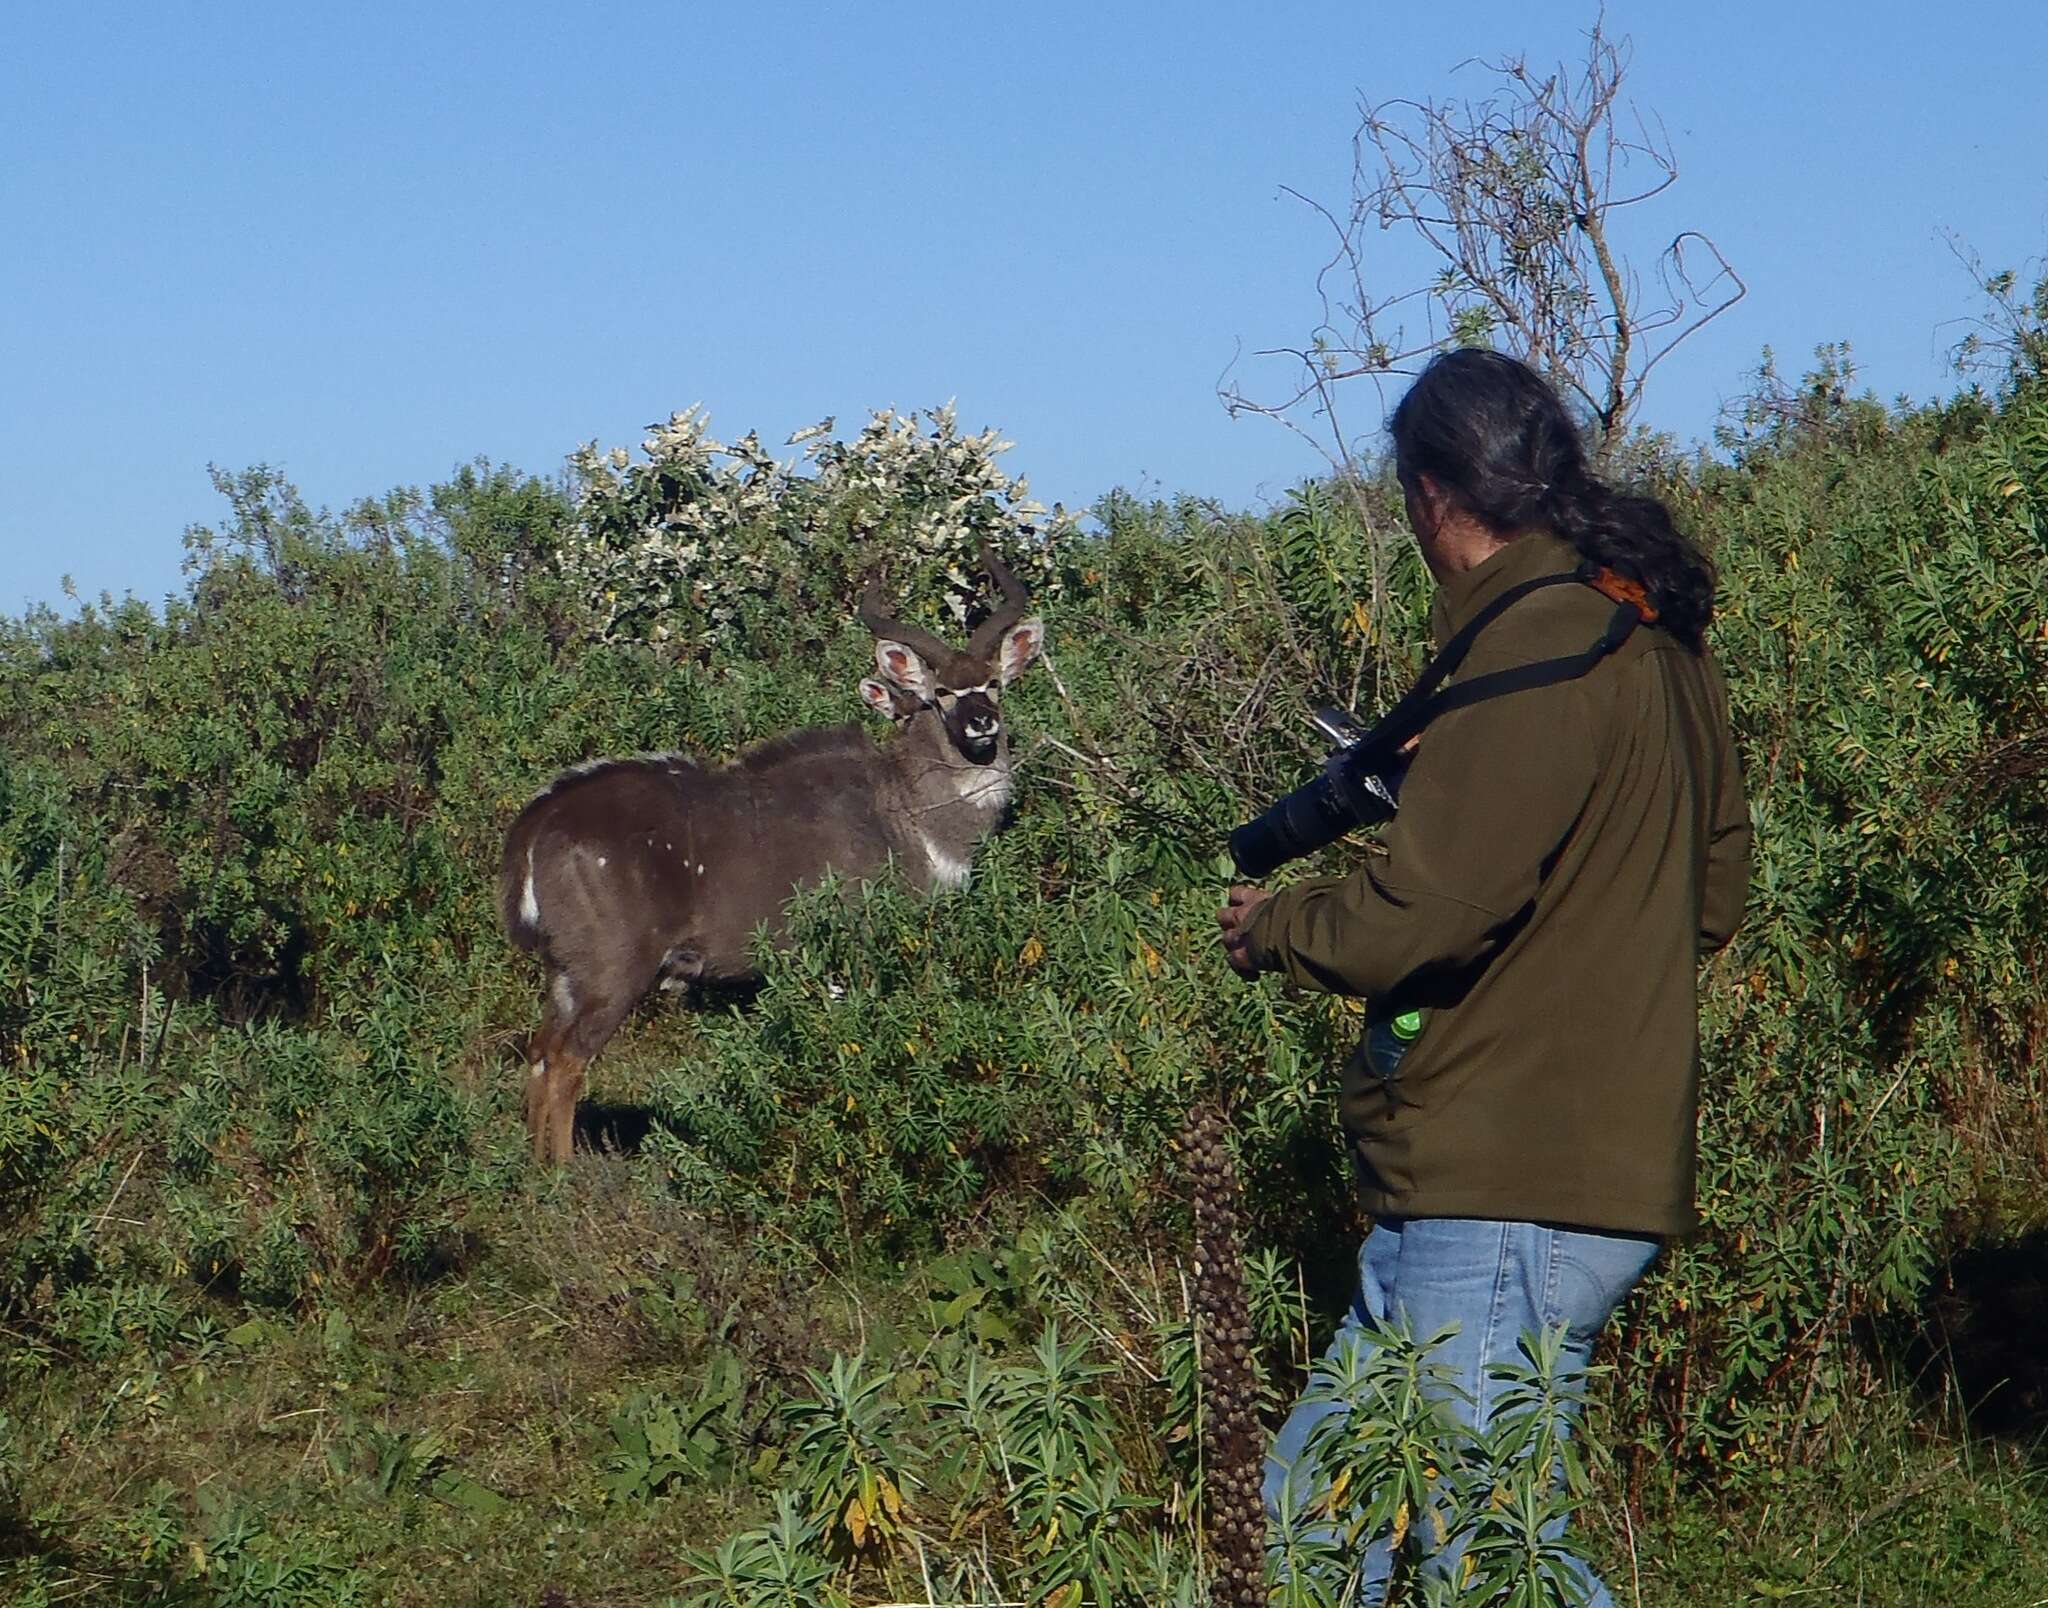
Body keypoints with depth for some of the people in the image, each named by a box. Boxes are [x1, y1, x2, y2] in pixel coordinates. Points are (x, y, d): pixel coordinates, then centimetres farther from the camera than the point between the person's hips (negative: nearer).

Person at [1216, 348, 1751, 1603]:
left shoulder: (1538, 651, -16)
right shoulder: (1658, 635, 14)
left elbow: (1415, 922, -21)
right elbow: (1714, 893, 22)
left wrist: (1269, 926, -1)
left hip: (1512, 1202, -10)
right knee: (1317, 1502, 14)